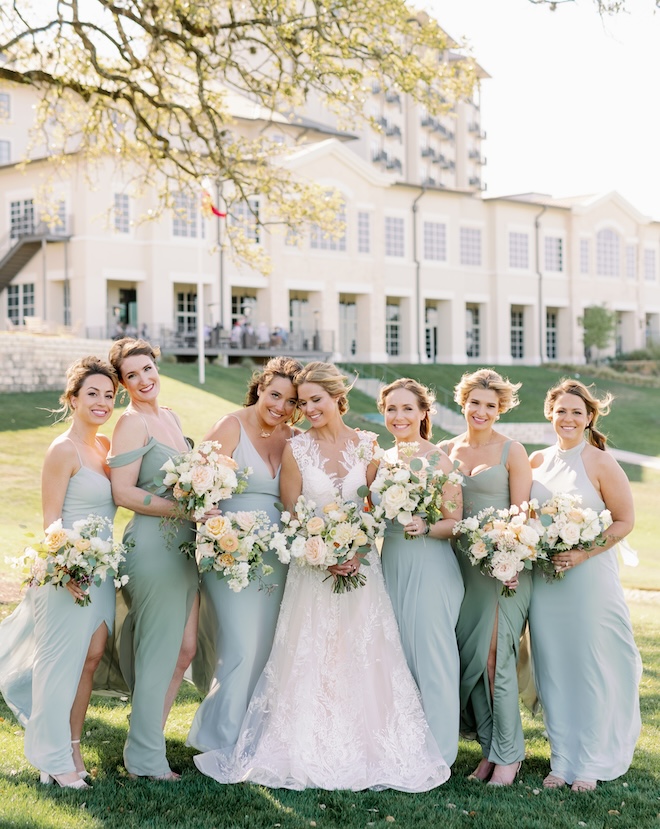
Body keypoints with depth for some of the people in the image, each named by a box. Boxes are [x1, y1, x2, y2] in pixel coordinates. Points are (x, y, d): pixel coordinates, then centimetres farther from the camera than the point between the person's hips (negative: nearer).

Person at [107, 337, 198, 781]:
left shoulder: (171, 417, 14)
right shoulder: (131, 423, -11)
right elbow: (123, 492, -17)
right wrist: (185, 509, -20)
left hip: (183, 544, 9)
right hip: (153, 544, -8)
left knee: (185, 647, 12)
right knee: (159, 651, 0)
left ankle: (150, 732, 25)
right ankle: (145, 758, 12)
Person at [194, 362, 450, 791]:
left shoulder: (366, 446, 3)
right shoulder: (296, 449, 1)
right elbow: (291, 513, -1)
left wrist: (357, 552, -14)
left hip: (361, 562, 1)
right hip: (311, 567, -1)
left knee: (363, 658, 2)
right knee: (310, 660, 0)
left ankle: (367, 750, 12)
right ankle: (310, 754, 9)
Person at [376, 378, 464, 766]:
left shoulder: (438, 460, -9)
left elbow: (456, 523, -10)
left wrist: (425, 528, -27)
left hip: (430, 567, -6)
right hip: (391, 564, 7)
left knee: (431, 657, -1)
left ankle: (437, 753, 9)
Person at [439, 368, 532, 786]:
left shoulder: (512, 451, -1)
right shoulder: (446, 450, 11)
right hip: (460, 561, 5)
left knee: (495, 655, -8)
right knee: (468, 654, 5)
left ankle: (508, 753, 3)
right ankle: (489, 746, 17)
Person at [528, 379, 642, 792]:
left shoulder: (601, 463, -5)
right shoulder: (538, 461, 8)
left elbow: (625, 521, -5)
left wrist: (583, 553, -15)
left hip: (589, 576, -4)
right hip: (543, 579, 4)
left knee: (591, 666, 2)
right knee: (553, 667, 8)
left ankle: (590, 763, 15)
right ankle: (562, 760, 19)